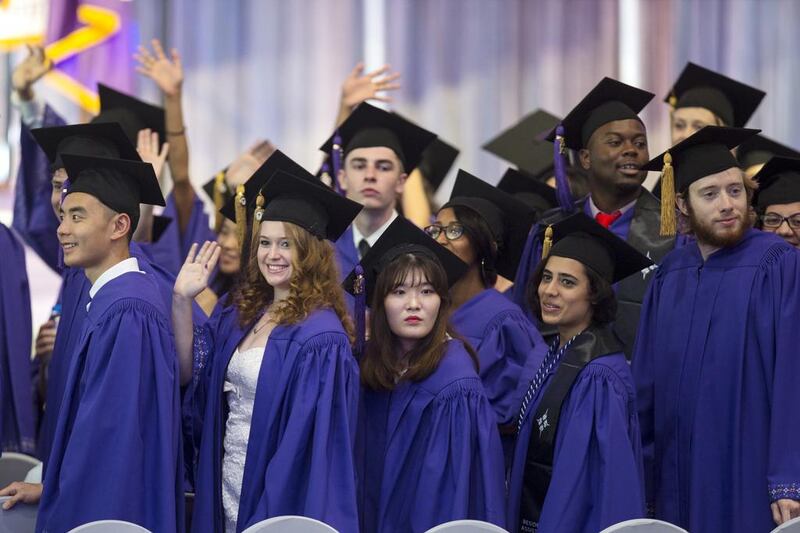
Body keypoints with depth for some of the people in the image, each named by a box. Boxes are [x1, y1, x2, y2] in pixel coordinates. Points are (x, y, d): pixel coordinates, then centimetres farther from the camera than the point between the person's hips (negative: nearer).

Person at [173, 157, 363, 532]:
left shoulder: (319, 337, -16)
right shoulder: (238, 312, 8)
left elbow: (310, 441, -17)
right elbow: (189, 371, 9)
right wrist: (181, 301, -3)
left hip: (277, 498, -7)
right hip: (225, 489, 7)